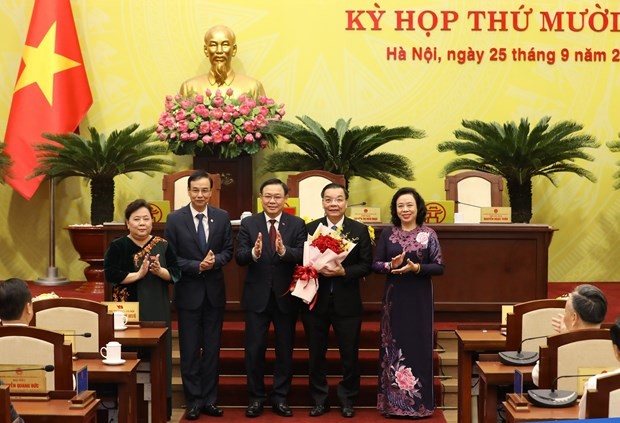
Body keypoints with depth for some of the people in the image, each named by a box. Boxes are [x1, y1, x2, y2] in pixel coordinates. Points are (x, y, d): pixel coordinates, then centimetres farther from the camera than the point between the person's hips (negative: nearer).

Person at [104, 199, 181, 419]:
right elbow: (111, 275, -11)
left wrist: (159, 271, -16)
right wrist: (139, 274, -16)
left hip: (157, 311, 2)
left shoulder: (163, 246, 5)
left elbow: (176, 274, 2)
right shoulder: (117, 246, 0)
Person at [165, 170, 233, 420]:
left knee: (212, 348, 9)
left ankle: (209, 399, 20)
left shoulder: (222, 217, 1)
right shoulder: (175, 219, -5)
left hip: (215, 290, 2)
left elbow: (228, 251, 4)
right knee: (189, 350, 5)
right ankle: (193, 402, 15)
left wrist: (215, 261, -17)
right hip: (188, 291, -2)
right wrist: (197, 266, -18)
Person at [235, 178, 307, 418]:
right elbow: (239, 257, -10)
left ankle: (280, 397, 23)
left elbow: (303, 255, -16)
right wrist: (254, 253, -31)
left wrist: (284, 251, -35)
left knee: (285, 350, 10)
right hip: (257, 297, 0)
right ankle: (256, 397, 20)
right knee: (254, 350, 6)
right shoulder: (248, 224, -1)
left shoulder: (297, 225, -2)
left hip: (286, 297, 0)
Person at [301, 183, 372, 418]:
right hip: (316, 300, 1)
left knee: (350, 354, 8)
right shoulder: (309, 229, 1)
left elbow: (366, 265, -4)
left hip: (347, 302, -1)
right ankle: (319, 400, 24)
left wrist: (343, 271, -19)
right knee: (316, 354, 11)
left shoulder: (360, 230, -1)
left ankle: (347, 400, 24)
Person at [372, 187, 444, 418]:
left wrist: (416, 267, -21)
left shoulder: (428, 234, -1)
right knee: (393, 346, 4)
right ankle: (392, 401, 13)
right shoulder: (387, 234, 5)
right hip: (394, 298, 2)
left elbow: (439, 267, -5)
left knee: (418, 345, 2)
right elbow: (375, 264, 3)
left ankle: (418, 402, 12)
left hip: (419, 299, -2)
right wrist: (390, 266, -17)